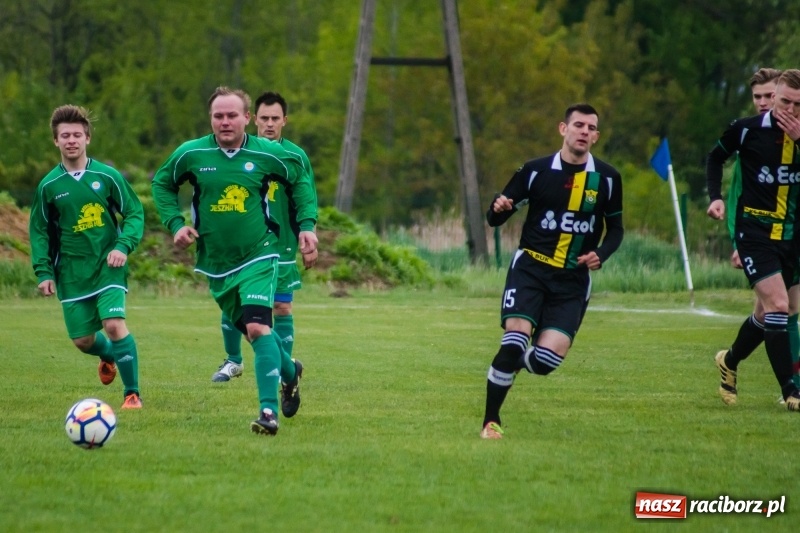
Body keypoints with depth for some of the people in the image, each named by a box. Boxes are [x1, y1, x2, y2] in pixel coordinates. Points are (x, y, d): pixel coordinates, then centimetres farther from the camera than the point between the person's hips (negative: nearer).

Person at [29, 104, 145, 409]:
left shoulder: (107, 176, -4)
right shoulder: (49, 186, 1)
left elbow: (134, 213, 1)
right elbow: (39, 231, 9)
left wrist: (123, 246, -14)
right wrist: (43, 271, 0)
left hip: (108, 266, -3)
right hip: (71, 272, 3)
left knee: (114, 324, -21)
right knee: (82, 340, 5)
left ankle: (132, 393, -9)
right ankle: (109, 357, 42)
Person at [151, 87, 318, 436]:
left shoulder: (267, 154, -8)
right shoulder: (191, 154, -6)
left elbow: (301, 180, 10)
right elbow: (162, 183, 11)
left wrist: (307, 224, 1)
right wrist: (175, 223, -1)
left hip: (258, 257, -3)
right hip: (216, 264, 3)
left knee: (257, 327, -22)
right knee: (249, 329, 13)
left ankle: (269, 410, -22)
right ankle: (288, 370, 43)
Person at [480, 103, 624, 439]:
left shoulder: (607, 179, 3)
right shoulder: (535, 171, -2)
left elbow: (615, 228, 14)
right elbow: (494, 218, 3)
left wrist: (601, 255, -6)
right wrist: (499, 208, -21)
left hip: (573, 280, 2)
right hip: (530, 268, -2)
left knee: (547, 359, -13)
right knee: (515, 341, -20)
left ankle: (509, 363, 24)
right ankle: (490, 421, -4)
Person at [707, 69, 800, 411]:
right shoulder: (748, 130, -7)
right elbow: (716, 157, 10)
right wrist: (716, 197, -2)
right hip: (755, 231, -4)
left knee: (771, 312, 14)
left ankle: (730, 360, 41)